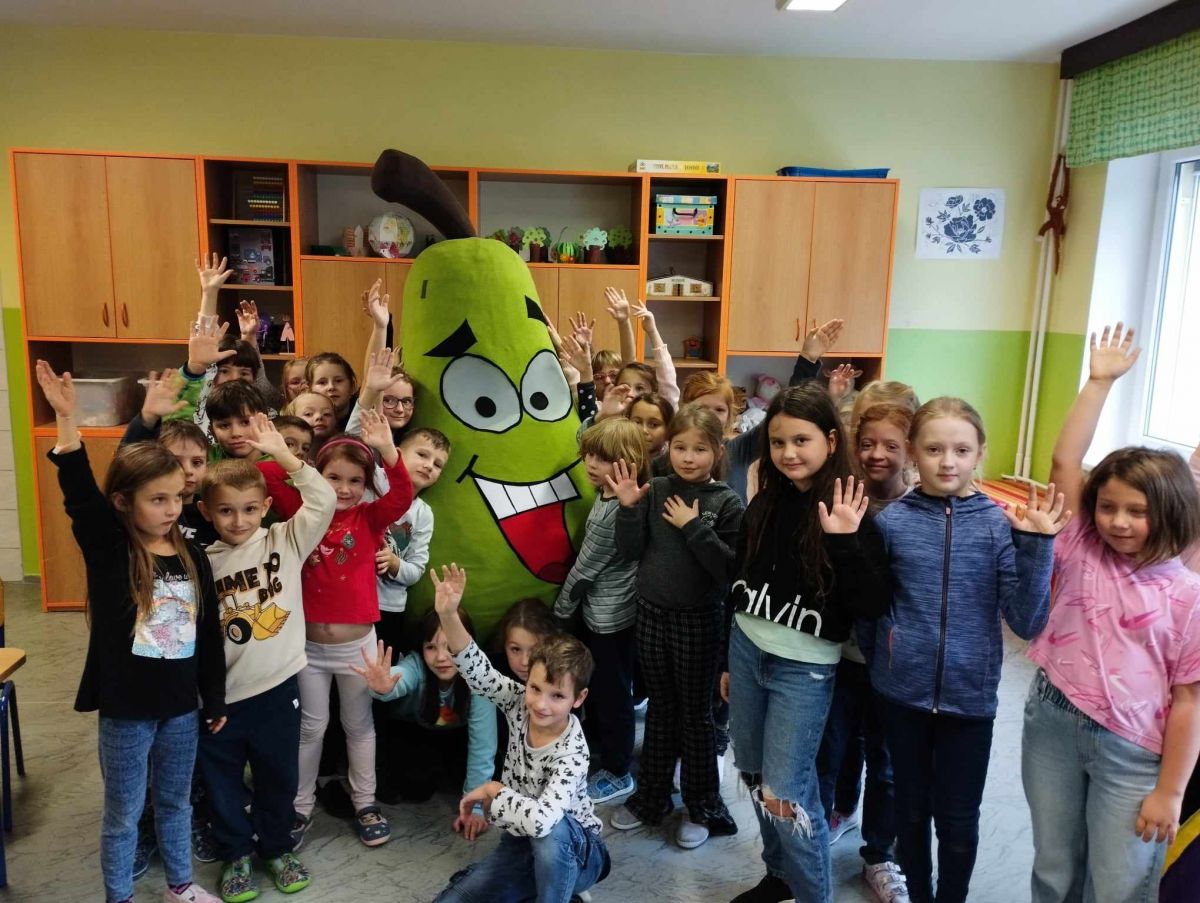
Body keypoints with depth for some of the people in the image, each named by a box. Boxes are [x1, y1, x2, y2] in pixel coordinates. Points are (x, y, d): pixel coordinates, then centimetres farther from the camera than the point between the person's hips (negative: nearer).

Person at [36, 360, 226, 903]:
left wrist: (215, 701, 9)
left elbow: (209, 633, 4)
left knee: (176, 802, 21)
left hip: (181, 706, 4)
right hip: (126, 709, -3)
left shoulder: (191, 557, -2)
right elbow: (80, 496, -30)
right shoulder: (108, 551, -11)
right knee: (123, 813, 13)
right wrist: (67, 421, -42)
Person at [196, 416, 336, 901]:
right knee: (223, 779, 15)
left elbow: (324, 501, -19)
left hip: (277, 687, -1)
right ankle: (235, 854, 37)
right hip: (221, 693, 1)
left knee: (277, 775, 16)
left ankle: (276, 847, 39)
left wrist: (282, 453, -21)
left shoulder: (286, 541, -5)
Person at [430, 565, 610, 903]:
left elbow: (540, 819, -44)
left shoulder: (571, 753, -30)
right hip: (521, 846, 6)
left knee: (550, 829, -40)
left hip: (575, 852, -6)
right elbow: (478, 671, -23)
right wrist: (448, 615, -39)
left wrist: (491, 790, -27)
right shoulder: (520, 704, -14)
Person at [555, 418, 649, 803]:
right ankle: (593, 739, 48)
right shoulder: (608, 495, -3)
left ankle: (617, 772, 24)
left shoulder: (614, 512, -28)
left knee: (612, 692, 7)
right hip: (599, 609, 9)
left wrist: (560, 610, -8)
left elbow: (584, 568, -20)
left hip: (611, 615, -9)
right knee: (595, 682, 26)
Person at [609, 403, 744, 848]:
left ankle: (702, 807, 26)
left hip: (698, 618, -3)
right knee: (659, 707, 18)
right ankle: (650, 796, 33)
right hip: (651, 612, 4)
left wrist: (694, 527, -22)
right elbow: (631, 552, -3)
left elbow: (729, 568, -17)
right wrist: (628, 507, -15)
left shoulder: (726, 502, -10)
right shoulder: (655, 491, -1)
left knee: (695, 713, 9)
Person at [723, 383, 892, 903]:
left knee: (784, 791, -2)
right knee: (755, 776, 16)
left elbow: (873, 605, -19)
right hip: (747, 651, 6)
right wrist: (728, 659, 16)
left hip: (805, 669, -6)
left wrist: (844, 541, -30)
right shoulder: (764, 503, 3)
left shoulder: (848, 514, -12)